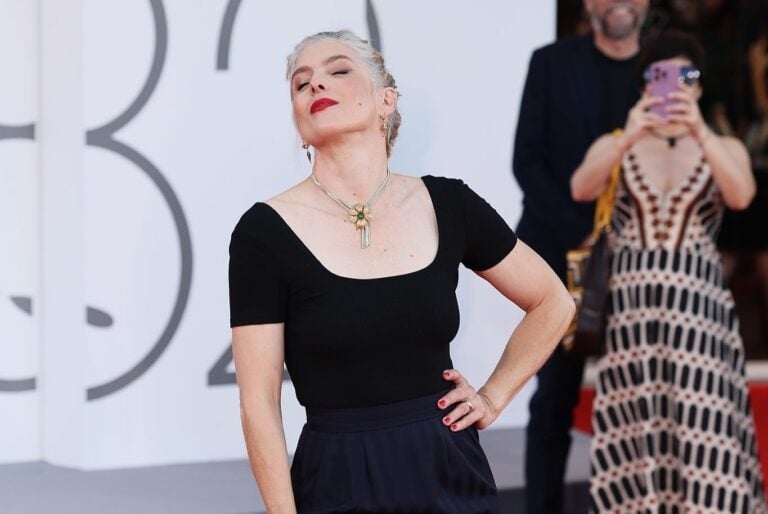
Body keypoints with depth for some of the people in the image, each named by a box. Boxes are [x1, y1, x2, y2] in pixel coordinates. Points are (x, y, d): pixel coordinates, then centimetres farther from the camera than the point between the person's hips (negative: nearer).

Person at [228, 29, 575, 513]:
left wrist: (493, 398, 7)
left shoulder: (448, 206, 1)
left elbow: (553, 302, 15)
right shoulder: (266, 233, -8)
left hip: (453, 473, 3)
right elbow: (259, 401, -8)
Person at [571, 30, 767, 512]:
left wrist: (701, 134, -27)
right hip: (633, 305, 1)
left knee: (702, 427, -8)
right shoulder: (614, 145, 9)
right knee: (634, 428, -1)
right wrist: (630, 138, -28)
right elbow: (582, 189, -12)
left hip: (698, 306, -1)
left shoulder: (725, 147, 9)